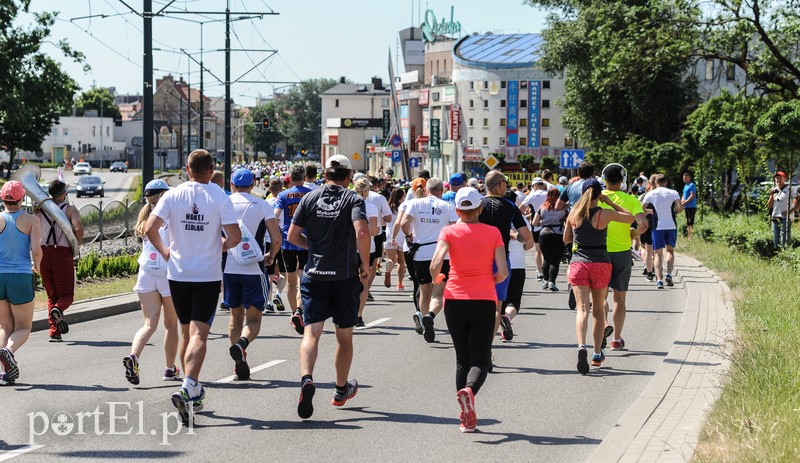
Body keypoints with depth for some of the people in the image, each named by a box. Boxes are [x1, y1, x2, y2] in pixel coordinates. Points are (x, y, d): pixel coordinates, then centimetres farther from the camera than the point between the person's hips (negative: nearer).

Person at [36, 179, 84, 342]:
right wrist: (77, 243, 1)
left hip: (44, 253, 3)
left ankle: (54, 332, 3)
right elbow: (79, 228, -16)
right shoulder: (70, 209, 0)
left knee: (52, 295, 13)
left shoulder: (40, 210, 10)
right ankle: (58, 310, -29)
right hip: (63, 254, -3)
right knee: (67, 294, 6)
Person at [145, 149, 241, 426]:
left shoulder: (172, 195, -2)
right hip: (208, 276, -3)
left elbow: (150, 229, -9)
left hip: (178, 274, 3)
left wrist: (164, 251, 8)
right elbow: (235, 236, -11)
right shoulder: (220, 197, -7)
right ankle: (188, 388, -28)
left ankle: (194, 391, 26)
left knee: (186, 331, 17)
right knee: (199, 333, -8)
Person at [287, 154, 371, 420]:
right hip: (345, 276, -1)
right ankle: (341, 390, 29)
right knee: (344, 336, 15)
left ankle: (306, 378, -32)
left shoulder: (310, 199, 4)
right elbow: (362, 232, -21)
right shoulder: (353, 199, -5)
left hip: (314, 275, 1)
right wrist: (365, 264, -9)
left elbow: (292, 236, 3)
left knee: (311, 332, -5)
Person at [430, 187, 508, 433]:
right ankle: (469, 389, -31)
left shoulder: (449, 232, -1)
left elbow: (436, 264, -16)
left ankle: (467, 418, 7)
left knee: (462, 358, 13)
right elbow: (503, 272, -6)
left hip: (455, 300, 1)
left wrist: (436, 279, 4)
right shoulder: (493, 232, 0)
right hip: (484, 301, -1)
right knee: (480, 360, 2)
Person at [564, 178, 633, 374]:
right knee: (598, 310, 14)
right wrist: (610, 203, 12)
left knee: (582, 309, -8)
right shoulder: (605, 214, -7)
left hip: (578, 263, 0)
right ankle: (597, 354, 19)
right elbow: (630, 218, 10)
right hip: (600, 263, 0)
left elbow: (566, 239, 13)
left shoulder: (573, 214, -1)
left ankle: (581, 346, -33)